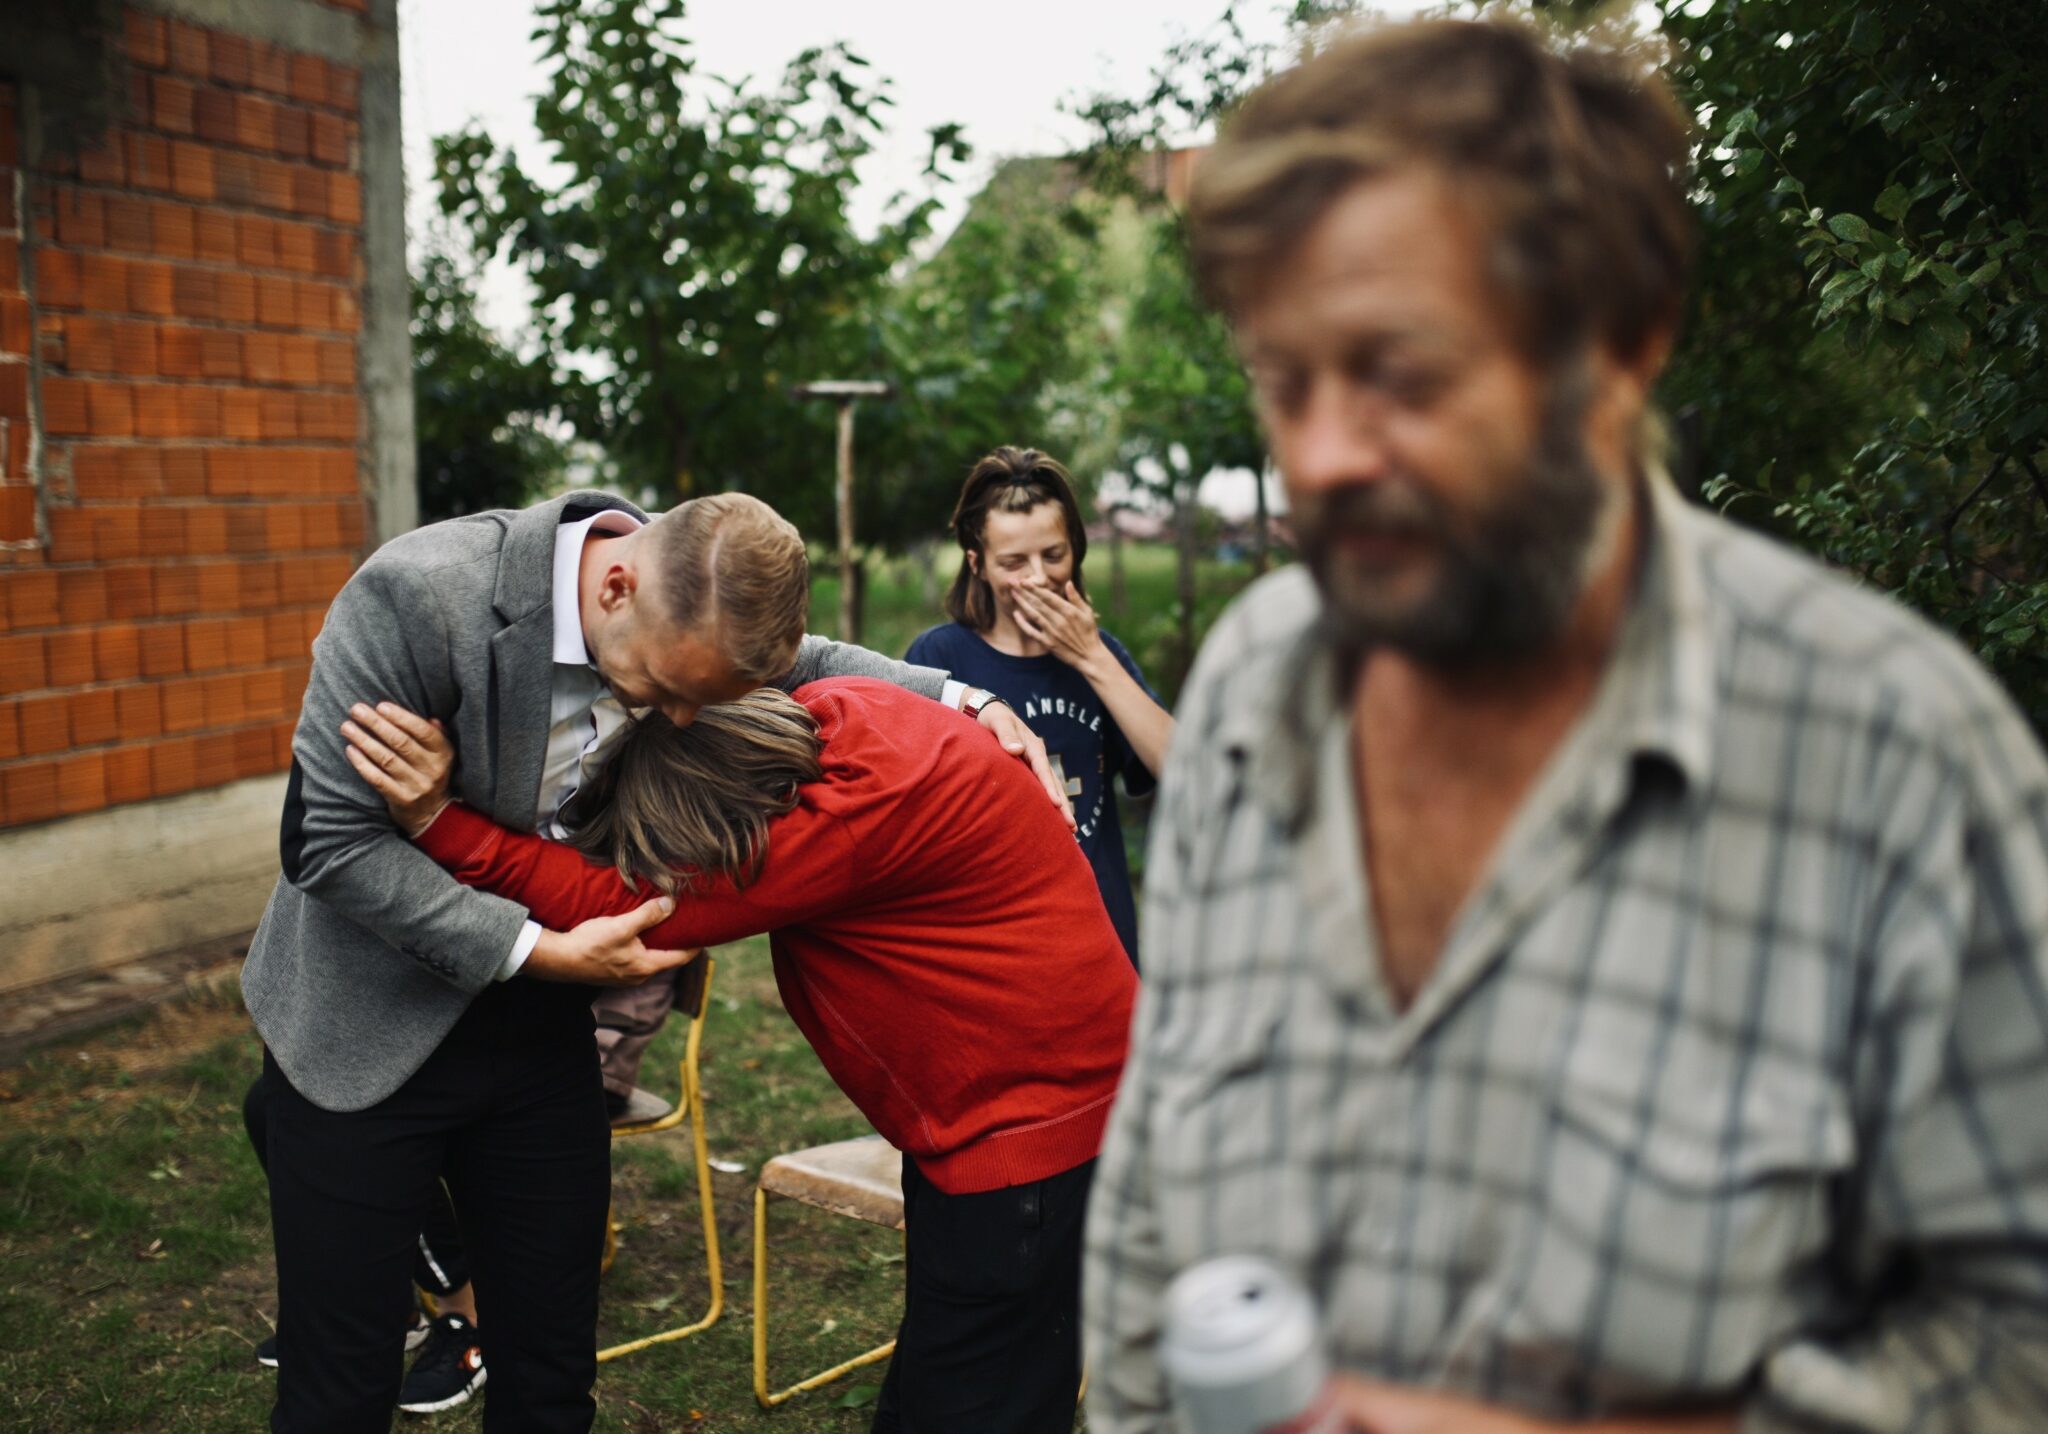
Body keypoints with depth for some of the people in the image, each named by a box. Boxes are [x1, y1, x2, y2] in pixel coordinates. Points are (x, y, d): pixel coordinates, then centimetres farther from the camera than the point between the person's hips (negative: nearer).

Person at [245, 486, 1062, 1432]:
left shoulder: (696, 618, -12)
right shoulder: (418, 592, -29)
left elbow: (804, 663, 11)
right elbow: (326, 840, -23)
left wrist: (960, 697, -2)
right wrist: (541, 951, -27)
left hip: (539, 1021, 4)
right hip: (365, 1027, -4)